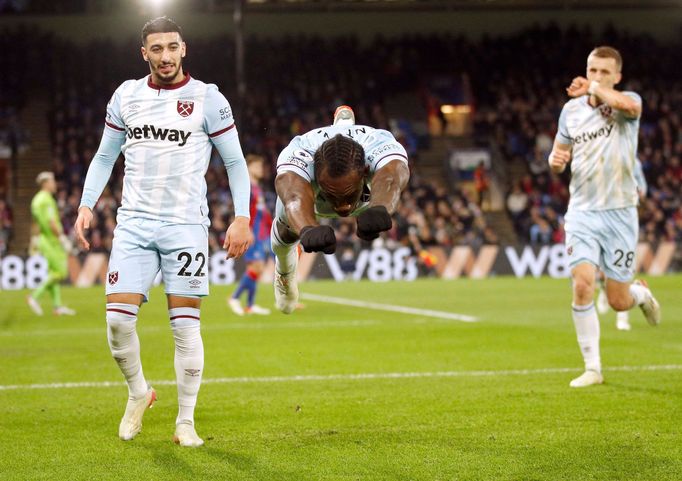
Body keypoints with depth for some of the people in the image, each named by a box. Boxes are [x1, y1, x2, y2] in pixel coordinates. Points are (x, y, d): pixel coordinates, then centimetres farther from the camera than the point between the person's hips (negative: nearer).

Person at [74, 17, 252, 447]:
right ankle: (138, 392, 19)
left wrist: (242, 218, -6)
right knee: (118, 318, -7)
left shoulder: (207, 98, -2)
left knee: (186, 326, -3)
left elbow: (235, 161, 3)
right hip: (134, 222, 3)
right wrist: (87, 205, 6)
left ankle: (186, 422, 8)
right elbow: (105, 156, 18)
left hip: (185, 225, -2)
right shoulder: (126, 96, 8)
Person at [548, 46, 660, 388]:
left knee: (618, 302, 1)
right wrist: (556, 160, -5)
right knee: (582, 285, -16)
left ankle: (641, 293, 40)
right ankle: (592, 368, -4)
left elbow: (628, 105, -33)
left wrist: (593, 88, -19)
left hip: (619, 212, -2)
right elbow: (559, 157, 19)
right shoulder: (571, 110, 7)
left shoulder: (628, 102, -5)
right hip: (583, 211, 2)